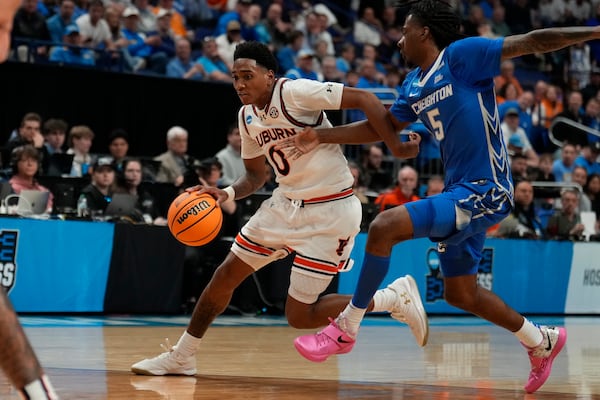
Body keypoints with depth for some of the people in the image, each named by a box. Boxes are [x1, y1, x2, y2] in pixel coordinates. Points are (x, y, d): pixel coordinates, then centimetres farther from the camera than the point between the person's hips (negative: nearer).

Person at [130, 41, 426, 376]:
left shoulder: (295, 92, -19)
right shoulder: (247, 116, 5)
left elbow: (363, 99, -22)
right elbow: (256, 175, 17)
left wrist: (396, 146, -32)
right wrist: (227, 194, -4)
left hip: (330, 212, -8)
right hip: (287, 204, 8)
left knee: (300, 315, -7)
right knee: (224, 278, 8)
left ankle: (396, 298, 9)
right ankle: (181, 357, 25)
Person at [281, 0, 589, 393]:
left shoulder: (461, 55, -11)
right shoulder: (414, 84, 13)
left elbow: (534, 42, -14)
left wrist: (593, 32, -21)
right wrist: (320, 137, 16)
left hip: (484, 192, -10)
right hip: (462, 192, 10)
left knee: (385, 226, -22)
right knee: (461, 294, 18)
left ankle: (346, 328, -9)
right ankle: (542, 341, 37)